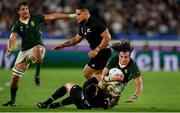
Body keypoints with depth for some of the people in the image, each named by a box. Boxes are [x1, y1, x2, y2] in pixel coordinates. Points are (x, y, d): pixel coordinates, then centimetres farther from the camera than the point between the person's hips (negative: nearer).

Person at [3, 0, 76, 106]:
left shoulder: (36, 18, -1)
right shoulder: (17, 25, 0)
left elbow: (52, 16, -2)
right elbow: (12, 38, -15)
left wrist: (71, 16, -6)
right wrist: (9, 48, -37)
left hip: (37, 47, -3)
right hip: (24, 51, 3)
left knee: (37, 50, -43)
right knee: (15, 77, -1)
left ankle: (37, 75, -28)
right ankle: (12, 101, 16)